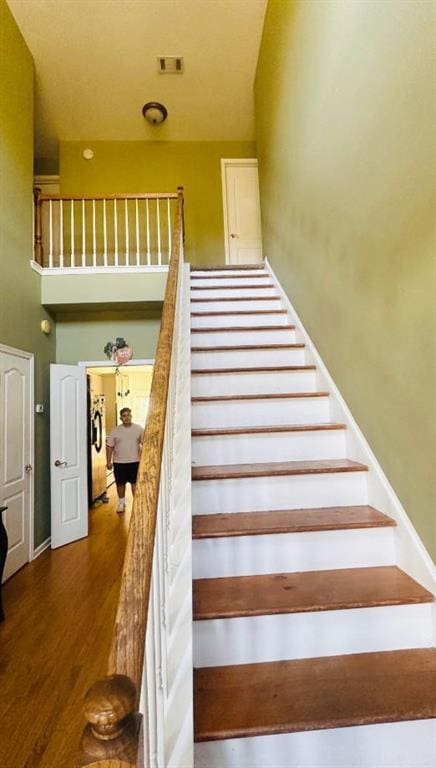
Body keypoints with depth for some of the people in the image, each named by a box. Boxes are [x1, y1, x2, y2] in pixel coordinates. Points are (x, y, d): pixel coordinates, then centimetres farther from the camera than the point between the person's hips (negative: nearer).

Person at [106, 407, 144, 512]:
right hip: (119, 462, 1)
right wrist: (108, 461, -3)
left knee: (135, 482, 6)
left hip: (135, 461, 0)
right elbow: (109, 446, 0)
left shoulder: (139, 429, -1)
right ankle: (121, 503, 29)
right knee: (120, 483, 11)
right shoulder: (115, 431, -1)